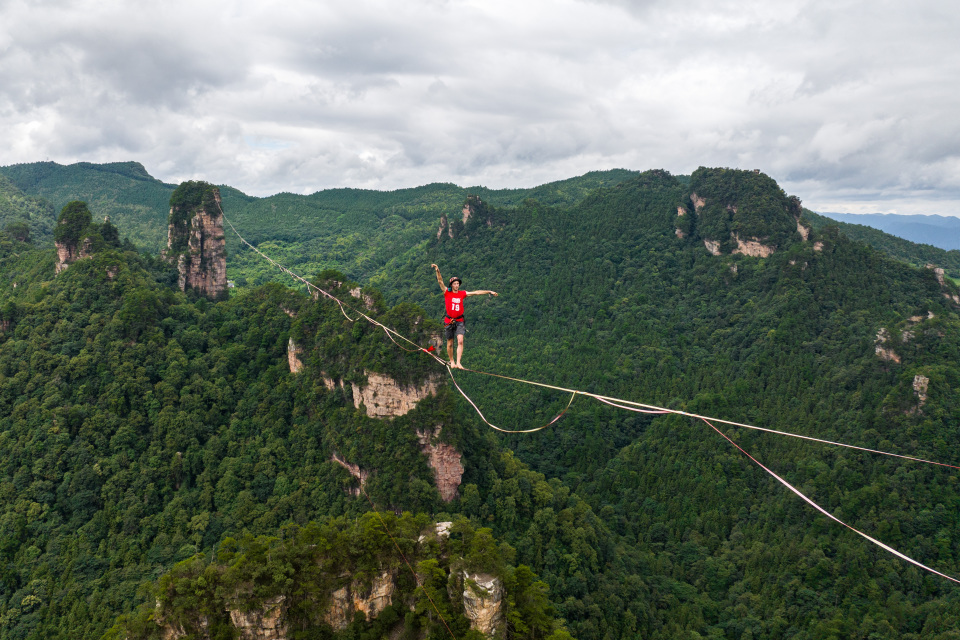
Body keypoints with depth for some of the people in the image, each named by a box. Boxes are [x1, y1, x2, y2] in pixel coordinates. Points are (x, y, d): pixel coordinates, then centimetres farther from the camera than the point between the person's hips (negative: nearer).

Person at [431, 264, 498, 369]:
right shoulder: (447, 292, 0)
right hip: (449, 321, -1)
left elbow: (476, 293, 11)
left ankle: (458, 363, -19)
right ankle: (452, 361, 28)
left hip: (459, 321, 1)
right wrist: (437, 271, -24)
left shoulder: (462, 294, 7)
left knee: (460, 341, -17)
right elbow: (440, 281, -10)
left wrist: (489, 292, 11)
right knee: (450, 343, 8)